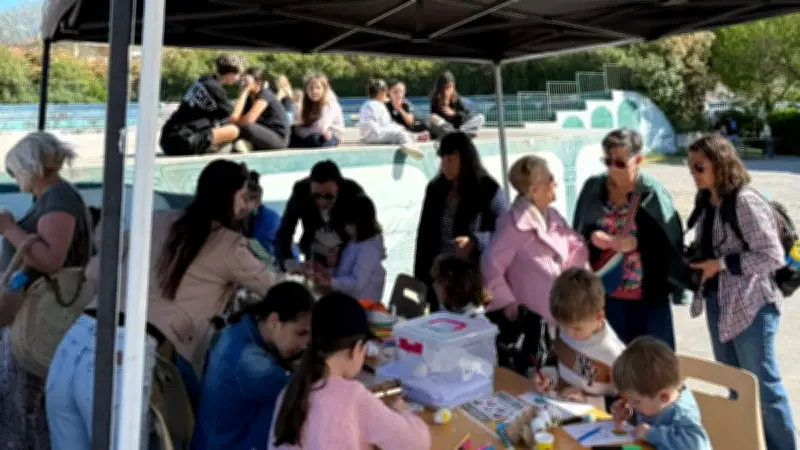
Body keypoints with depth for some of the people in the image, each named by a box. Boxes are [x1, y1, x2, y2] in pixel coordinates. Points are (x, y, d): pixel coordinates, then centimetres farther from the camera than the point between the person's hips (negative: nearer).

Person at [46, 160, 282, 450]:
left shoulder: (156, 222, 18)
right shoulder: (227, 245, 5)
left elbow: (94, 273, 23)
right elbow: (273, 288, 21)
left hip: (75, 342, 6)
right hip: (123, 356, -6)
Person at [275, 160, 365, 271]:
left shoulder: (353, 192, -28)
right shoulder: (301, 191, -25)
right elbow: (283, 233, -27)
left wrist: (342, 250, -35)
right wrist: (288, 262, -46)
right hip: (315, 257, 1)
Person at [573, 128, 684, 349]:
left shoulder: (653, 193, -12)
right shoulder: (593, 188, -3)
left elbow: (671, 241, -12)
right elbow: (578, 234, 2)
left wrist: (635, 243, -22)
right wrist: (593, 236, -17)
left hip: (649, 295, -3)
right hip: (606, 292, 3)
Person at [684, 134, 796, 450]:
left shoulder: (745, 202, -18)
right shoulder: (705, 202, 5)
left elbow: (773, 256, -20)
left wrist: (721, 264, -20)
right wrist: (697, 261, -1)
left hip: (751, 306, -8)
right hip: (718, 303, 8)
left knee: (762, 385, 5)